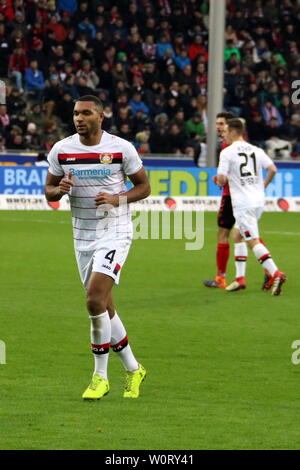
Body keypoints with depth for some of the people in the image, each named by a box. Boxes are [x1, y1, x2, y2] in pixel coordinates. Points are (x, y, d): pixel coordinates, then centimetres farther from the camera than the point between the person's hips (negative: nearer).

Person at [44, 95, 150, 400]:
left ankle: (100, 376, -7)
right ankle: (133, 369, 27)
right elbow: (49, 190, 11)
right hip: (82, 236, 5)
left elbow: (143, 186, 1)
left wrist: (118, 198, -17)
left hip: (114, 234, -5)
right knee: (103, 308, 10)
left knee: (95, 300, -19)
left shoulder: (121, 148, -8)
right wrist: (60, 189, -13)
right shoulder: (61, 150, 2)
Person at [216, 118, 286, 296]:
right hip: (259, 201, 7)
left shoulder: (227, 152, -6)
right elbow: (273, 169, 0)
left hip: (242, 204, -7)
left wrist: (220, 181, 12)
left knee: (254, 241, -8)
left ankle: (276, 273, -24)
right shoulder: (257, 150, 9)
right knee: (238, 236, 22)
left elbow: (222, 179, -12)